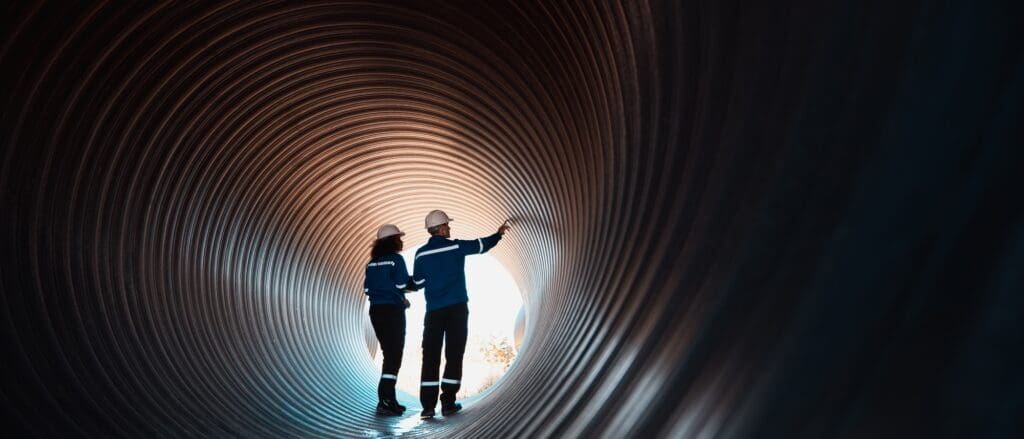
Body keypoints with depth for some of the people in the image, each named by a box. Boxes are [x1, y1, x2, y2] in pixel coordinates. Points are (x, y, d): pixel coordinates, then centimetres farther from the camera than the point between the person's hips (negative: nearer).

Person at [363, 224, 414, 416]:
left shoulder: (372, 262, 11)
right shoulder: (396, 259, -8)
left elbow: (367, 288, 10)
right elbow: (402, 284, -15)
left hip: (376, 310, 7)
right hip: (393, 310, -7)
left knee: (389, 354, 16)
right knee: (394, 356, -5)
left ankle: (389, 399, 19)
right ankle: (384, 401, -13)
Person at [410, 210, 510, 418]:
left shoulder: (421, 254, 2)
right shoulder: (456, 247, -3)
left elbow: (418, 283, 9)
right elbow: (481, 245, 10)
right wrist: (498, 234, 27)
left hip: (433, 311, 2)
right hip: (457, 308, -2)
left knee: (430, 356, 3)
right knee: (454, 355, 3)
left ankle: (428, 405, 1)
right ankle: (448, 403, 4)